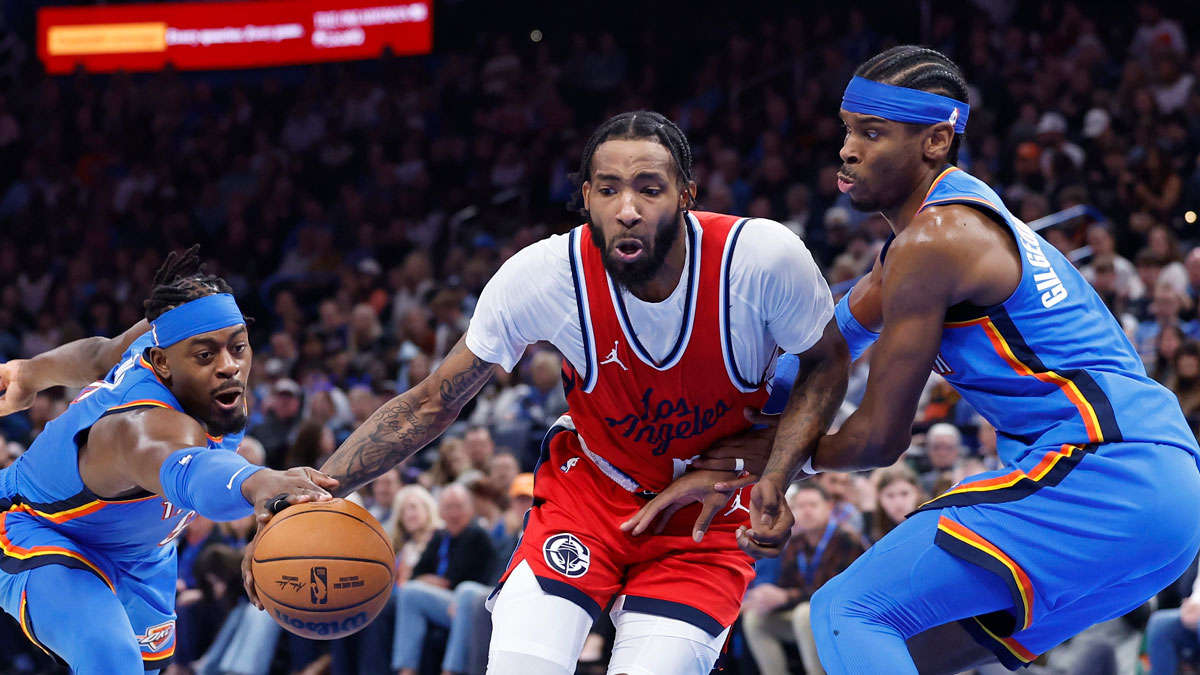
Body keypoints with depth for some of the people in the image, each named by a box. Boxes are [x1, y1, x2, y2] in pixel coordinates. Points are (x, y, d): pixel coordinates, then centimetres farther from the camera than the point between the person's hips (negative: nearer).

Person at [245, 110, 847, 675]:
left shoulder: (762, 258, -26)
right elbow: (434, 402, -11)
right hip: (590, 483, 1)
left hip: (709, 507, -1)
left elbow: (826, 364, -5)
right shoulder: (543, 275, -23)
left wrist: (770, 479, -22)